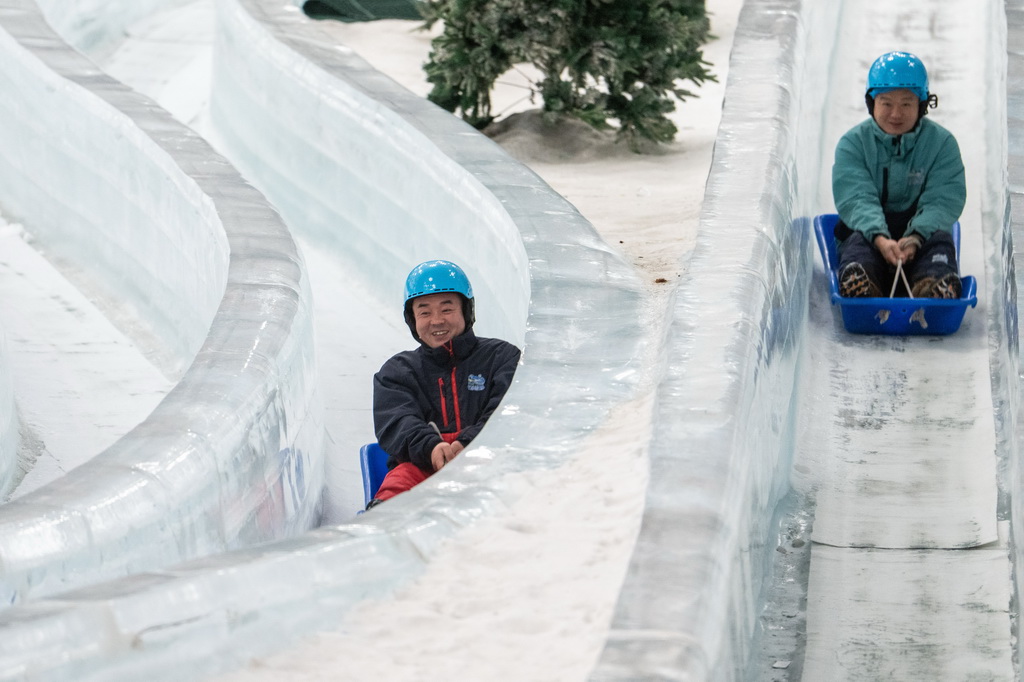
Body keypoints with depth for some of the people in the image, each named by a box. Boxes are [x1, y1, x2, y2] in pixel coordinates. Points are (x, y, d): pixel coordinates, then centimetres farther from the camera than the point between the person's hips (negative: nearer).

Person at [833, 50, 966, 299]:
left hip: (922, 234, 1)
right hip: (867, 232, -1)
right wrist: (880, 239, -35)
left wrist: (916, 238, -31)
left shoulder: (942, 143, 3)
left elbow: (942, 201, -10)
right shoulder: (852, 144, 2)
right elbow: (856, 199, -13)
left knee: (940, 241, -32)